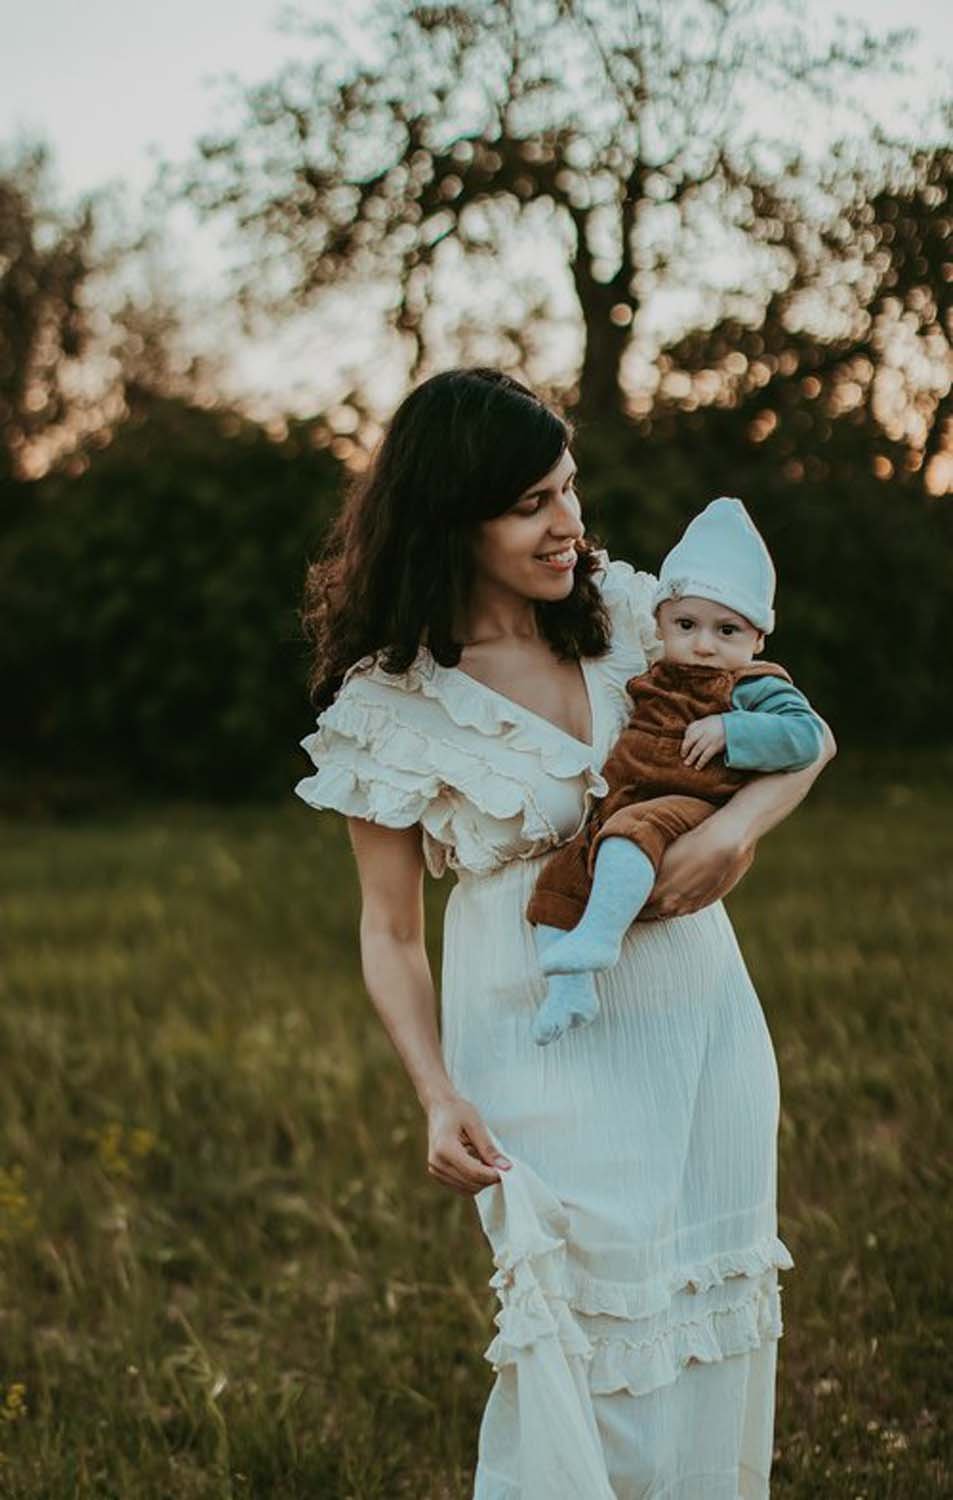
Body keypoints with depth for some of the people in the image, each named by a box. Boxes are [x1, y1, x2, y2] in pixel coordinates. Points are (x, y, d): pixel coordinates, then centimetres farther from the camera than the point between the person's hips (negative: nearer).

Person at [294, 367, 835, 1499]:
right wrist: (439, 1097, -15)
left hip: (699, 1013, 4)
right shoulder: (390, 706, -8)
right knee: (592, 1339, -6)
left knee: (718, 1322, 9)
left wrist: (737, 827, -13)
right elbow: (390, 932, -3)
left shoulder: (625, 609, 1)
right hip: (541, 1041, -4)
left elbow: (805, 735, 7)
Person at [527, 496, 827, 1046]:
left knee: (632, 831, -37)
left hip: (689, 814, -8)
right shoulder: (654, 683, 21)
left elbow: (807, 736, -15)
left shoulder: (756, 690, 1)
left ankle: (598, 937, -39)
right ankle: (571, 992, -5)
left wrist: (730, 730, -20)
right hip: (615, 818, 8)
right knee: (555, 881, -4)